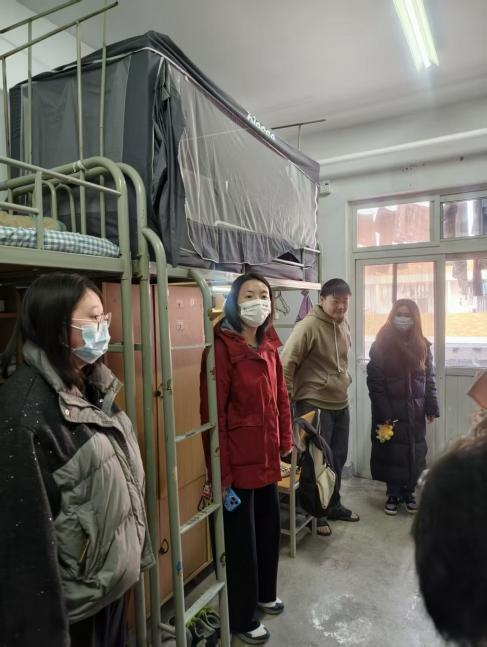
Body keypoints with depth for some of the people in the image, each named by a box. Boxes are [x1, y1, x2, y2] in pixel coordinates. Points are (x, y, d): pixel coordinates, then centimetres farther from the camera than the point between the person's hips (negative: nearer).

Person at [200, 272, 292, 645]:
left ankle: (265, 594, 49)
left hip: (268, 457, 8)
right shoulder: (223, 346, -19)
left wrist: (285, 442, 12)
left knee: (270, 528, 24)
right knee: (241, 539, 11)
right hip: (238, 461, -8)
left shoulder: (269, 345, 5)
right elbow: (213, 414, -20)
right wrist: (221, 472, -18)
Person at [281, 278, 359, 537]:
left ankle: (333, 505, 36)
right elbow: (286, 364, -20)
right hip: (314, 406, -8)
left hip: (341, 404, 8)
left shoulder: (343, 324, 7)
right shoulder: (308, 326, -19)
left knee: (338, 458, 17)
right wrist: (288, 400, -17)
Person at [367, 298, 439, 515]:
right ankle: (393, 494, 19)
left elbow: (429, 378, 8)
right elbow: (374, 380, -11)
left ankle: (408, 492, 26)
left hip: (415, 408, 4)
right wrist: (383, 412, -15)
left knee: (415, 450, 9)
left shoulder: (422, 345, 4)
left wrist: (432, 407, 2)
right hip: (391, 408, -3)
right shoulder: (381, 344, -8)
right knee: (392, 451, 3)